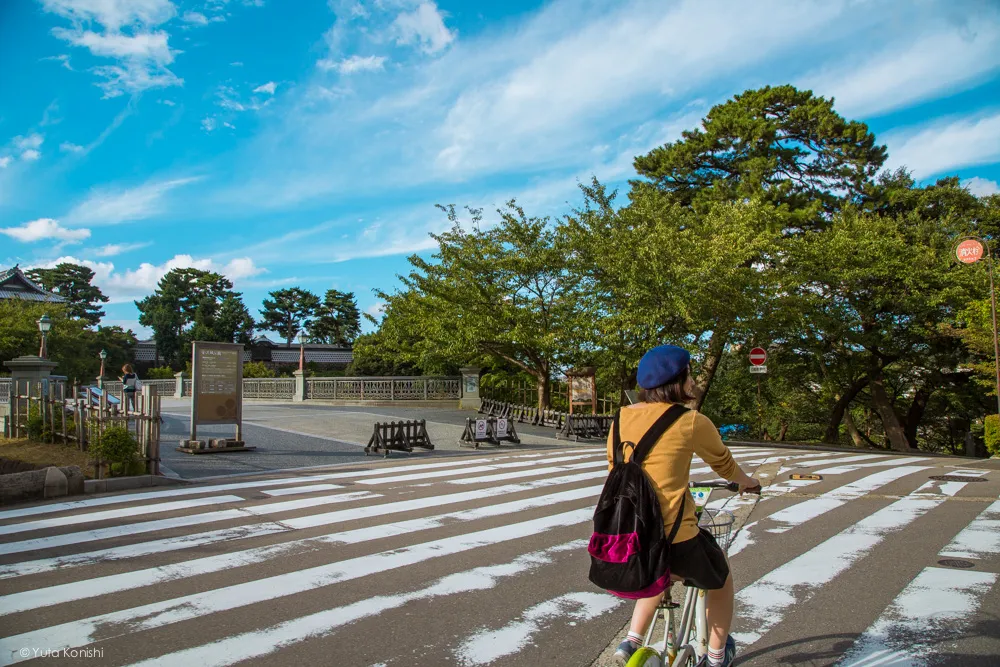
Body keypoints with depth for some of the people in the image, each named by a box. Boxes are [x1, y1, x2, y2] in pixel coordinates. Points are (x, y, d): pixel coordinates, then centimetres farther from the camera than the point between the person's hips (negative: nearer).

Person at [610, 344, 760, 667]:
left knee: (661, 573, 38)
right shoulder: (693, 422, -9)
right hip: (675, 538, -5)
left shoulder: (623, 416, 4)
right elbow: (724, 464, 9)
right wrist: (746, 482, 31)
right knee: (721, 580, 28)